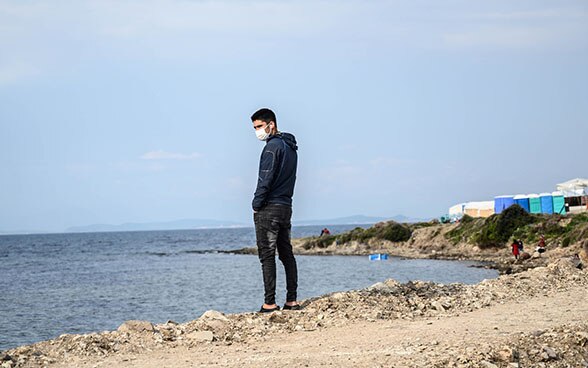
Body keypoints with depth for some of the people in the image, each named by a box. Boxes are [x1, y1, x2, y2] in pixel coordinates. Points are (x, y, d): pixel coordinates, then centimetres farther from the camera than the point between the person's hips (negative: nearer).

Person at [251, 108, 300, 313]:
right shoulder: (290, 147, 16)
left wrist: (256, 205, -8)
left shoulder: (272, 146, -12)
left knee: (267, 256, -7)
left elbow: (265, 180, -17)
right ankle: (292, 300, 11)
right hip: (286, 207, 9)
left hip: (268, 208, -9)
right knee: (286, 254, 11)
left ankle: (269, 303, -9)